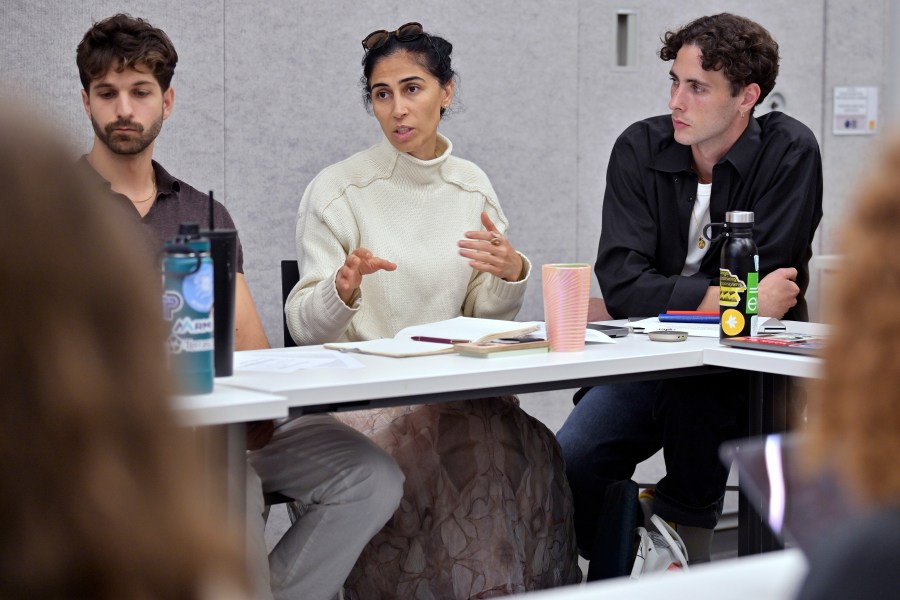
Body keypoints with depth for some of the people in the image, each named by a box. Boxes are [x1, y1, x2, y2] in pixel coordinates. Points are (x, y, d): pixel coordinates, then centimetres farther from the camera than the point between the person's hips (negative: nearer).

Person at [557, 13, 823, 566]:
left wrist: (670, 297, -17)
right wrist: (723, 299, -24)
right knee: (567, 467, -21)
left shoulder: (790, 152, -9)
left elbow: (761, 289, -16)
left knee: (695, 394, -35)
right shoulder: (641, 149, -2)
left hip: (746, 366, -2)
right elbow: (622, 285, -14)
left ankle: (680, 551, -11)